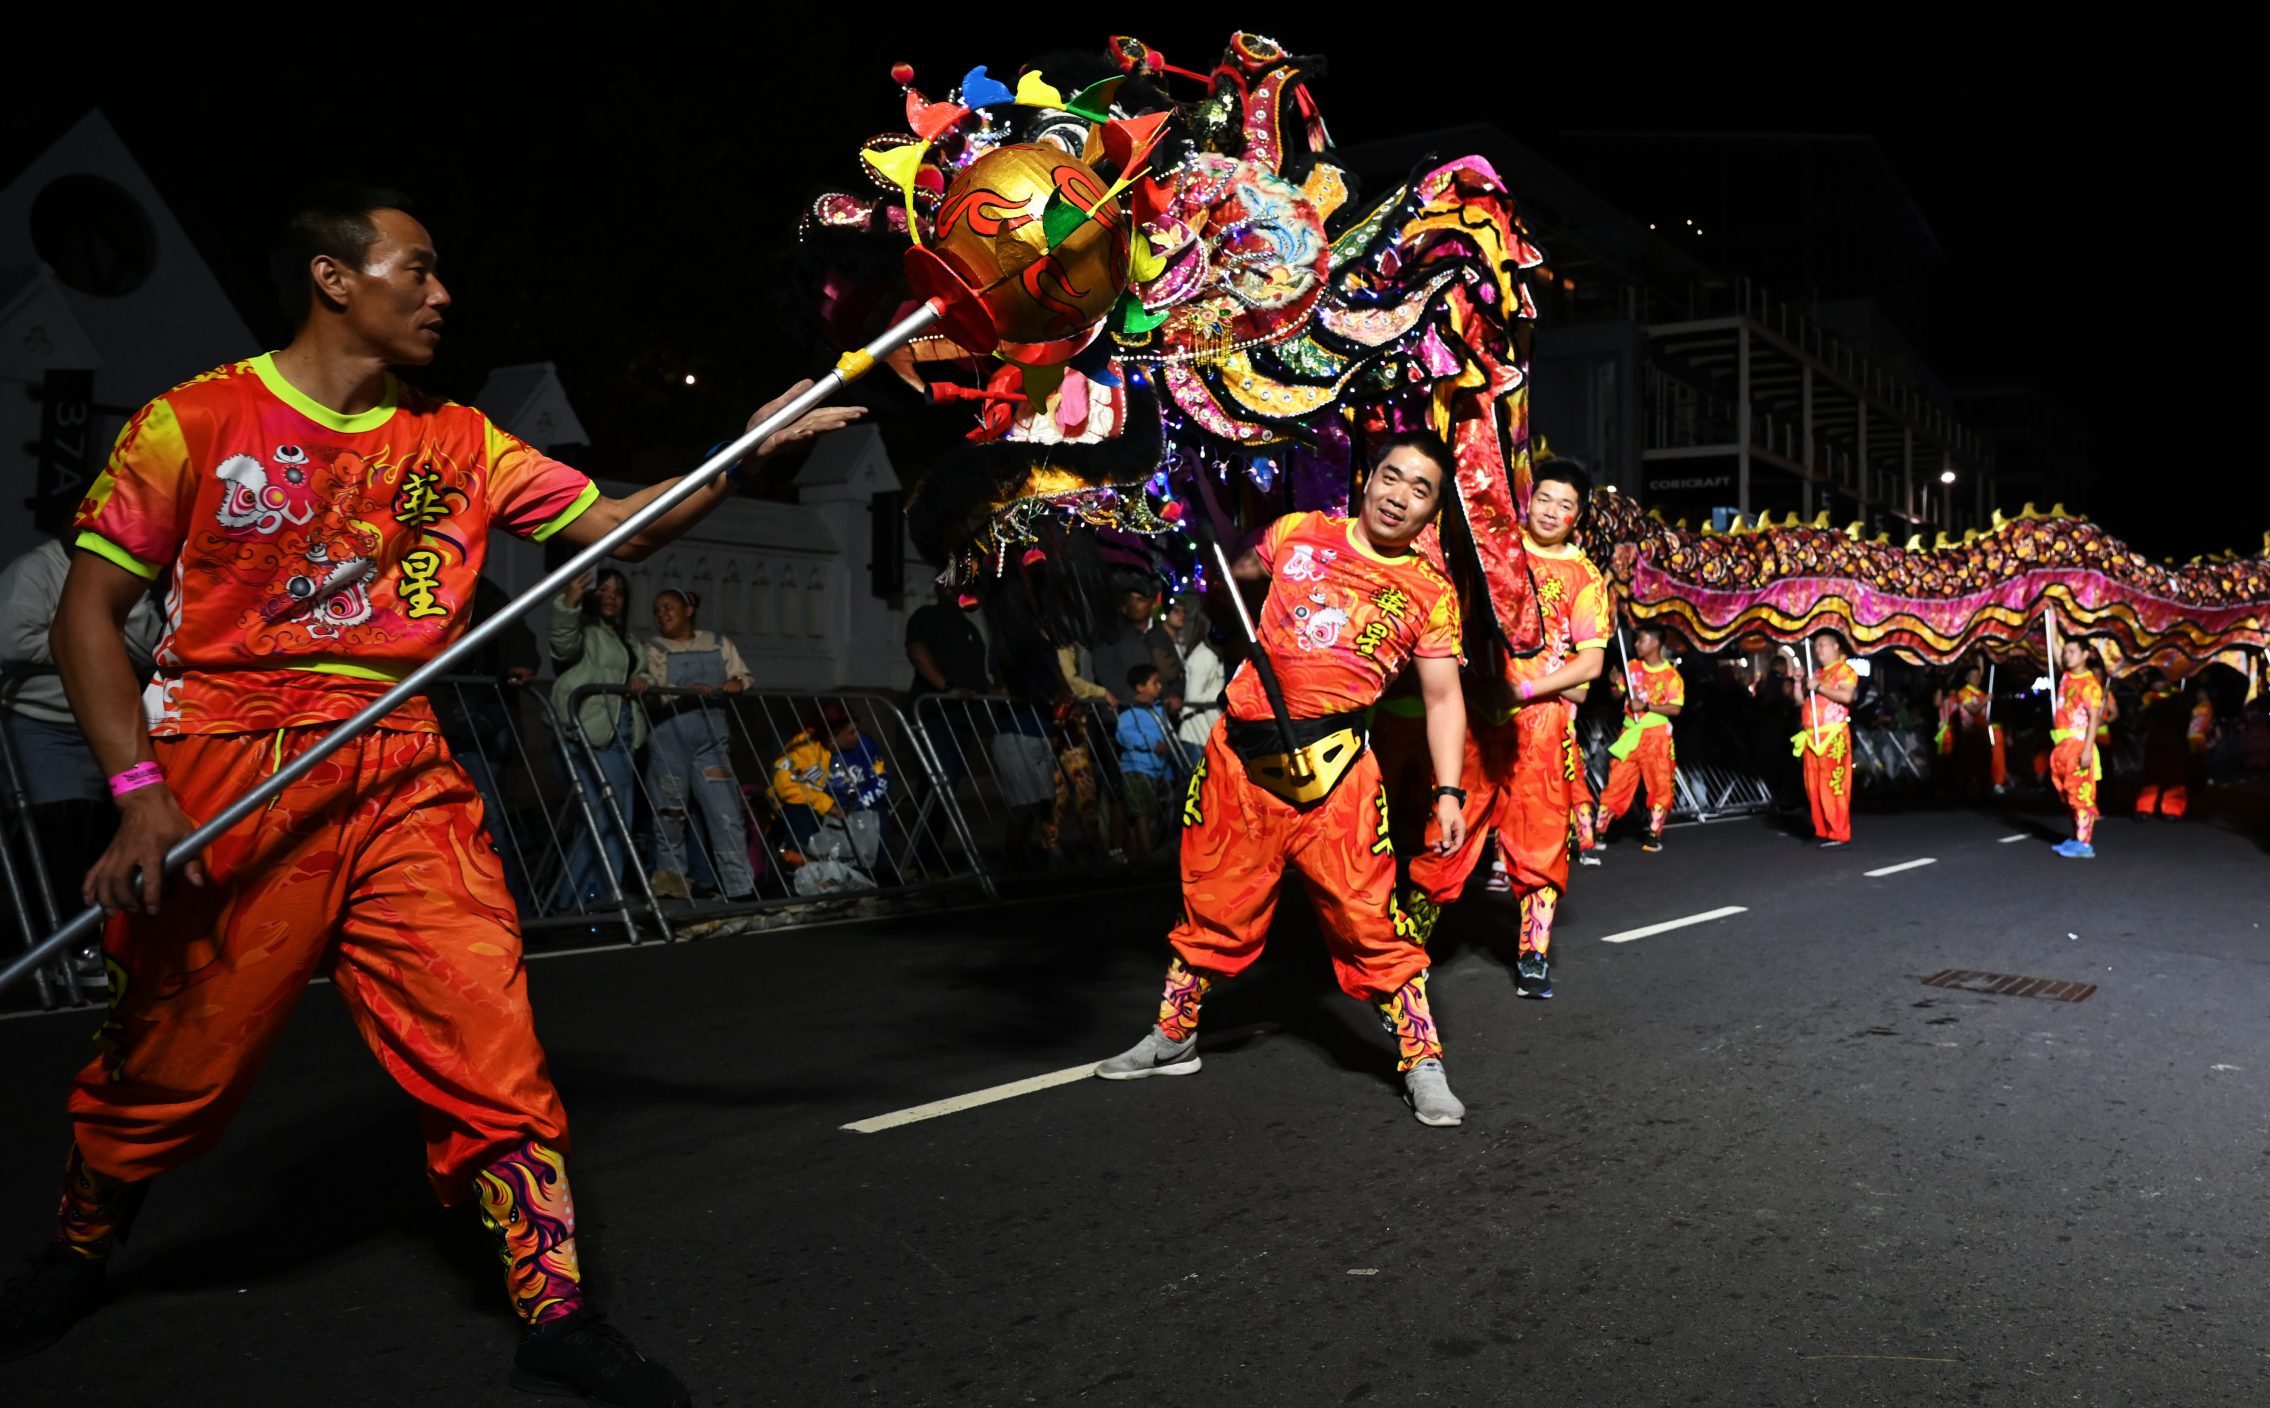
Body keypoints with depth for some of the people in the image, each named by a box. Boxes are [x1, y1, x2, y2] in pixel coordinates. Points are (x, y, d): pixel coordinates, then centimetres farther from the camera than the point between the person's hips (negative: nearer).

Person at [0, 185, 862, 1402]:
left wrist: (743, 453, -7)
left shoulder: (458, 443, 11)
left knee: (489, 1036, -6)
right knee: (173, 1060, 10)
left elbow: (616, 525, 6)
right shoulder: (197, 420, -1)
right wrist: (138, 788, -12)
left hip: (402, 777, 3)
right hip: (228, 775, -2)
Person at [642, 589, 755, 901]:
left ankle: (741, 889, -6)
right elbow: (654, 691, -8)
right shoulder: (655, 649, 7)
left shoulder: (718, 643, 16)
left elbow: (745, 675, 14)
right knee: (670, 812, 5)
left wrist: (737, 682, -10)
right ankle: (671, 878, 20)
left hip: (711, 738, 1)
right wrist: (689, 690, -26)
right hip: (669, 739, -1)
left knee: (727, 814, -6)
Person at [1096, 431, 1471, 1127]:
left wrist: (1447, 791, -7)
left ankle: (1423, 1063, 9)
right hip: (1239, 754, 3)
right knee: (1212, 904, 13)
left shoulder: (1431, 592, 3)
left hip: (1331, 764, -2)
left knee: (1368, 917, -6)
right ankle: (1173, 1039, 31)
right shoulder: (1297, 533, 7)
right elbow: (1233, 576, 27)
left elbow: (1443, 698, 1)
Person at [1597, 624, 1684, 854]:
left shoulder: (1671, 675, -6)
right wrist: (1613, 684, -5)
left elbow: (1675, 709, -12)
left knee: (1659, 784, 2)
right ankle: (1599, 831, 5)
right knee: (1617, 781, 3)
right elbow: (1618, 695, 15)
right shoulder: (1632, 667, 7)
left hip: (1655, 736, -4)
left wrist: (1646, 707, -19)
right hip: (1630, 733, 4)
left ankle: (1655, 834, 12)